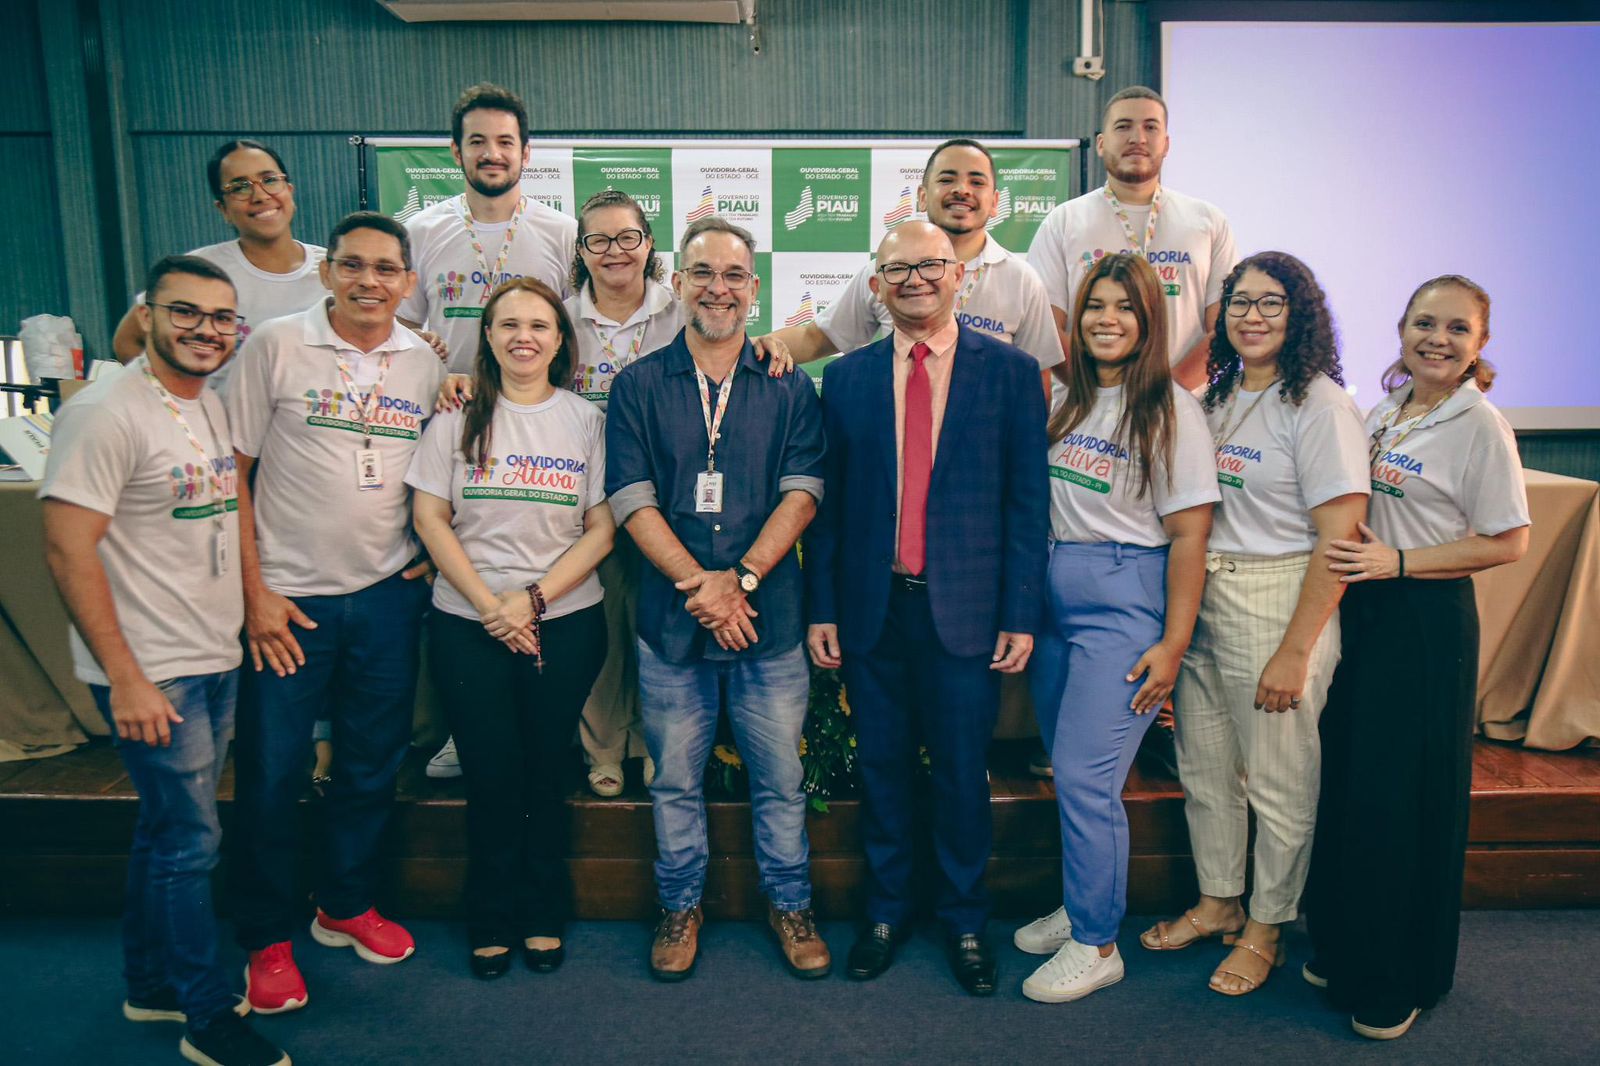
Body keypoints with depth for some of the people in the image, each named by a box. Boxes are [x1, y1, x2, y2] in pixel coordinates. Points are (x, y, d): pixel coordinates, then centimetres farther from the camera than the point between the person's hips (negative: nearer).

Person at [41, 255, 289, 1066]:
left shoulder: (209, 405, 10)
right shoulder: (106, 413, -16)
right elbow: (67, 550, -19)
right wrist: (126, 679, -20)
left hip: (215, 663, 8)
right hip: (152, 674, -8)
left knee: (166, 830, 19)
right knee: (190, 840, 1)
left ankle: (152, 984, 36)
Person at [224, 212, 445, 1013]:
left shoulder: (425, 363, 5)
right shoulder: (276, 346, -5)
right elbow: (232, 471, -5)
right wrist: (254, 593, -9)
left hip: (389, 595, 3)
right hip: (288, 598, -3)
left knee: (372, 763, 13)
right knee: (271, 772, 5)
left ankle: (346, 905, 34)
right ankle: (268, 938, 23)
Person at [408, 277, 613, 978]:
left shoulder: (586, 421, 4)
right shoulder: (458, 417, 4)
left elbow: (601, 528, -1)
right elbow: (429, 517, 0)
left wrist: (533, 597, -11)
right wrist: (487, 602, -9)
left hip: (565, 623, 0)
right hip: (467, 625, 0)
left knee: (545, 776, 7)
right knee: (491, 779, 4)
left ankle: (543, 916, 26)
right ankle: (492, 921, 24)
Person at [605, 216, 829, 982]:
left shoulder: (788, 388, 5)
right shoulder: (637, 386, 4)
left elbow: (802, 490, -3)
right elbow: (630, 499, -4)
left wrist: (742, 577, -15)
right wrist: (698, 584, -14)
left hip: (770, 618, 0)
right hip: (670, 620, 0)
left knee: (780, 776, 10)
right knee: (675, 778, 12)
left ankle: (790, 904, 30)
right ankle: (681, 906, 32)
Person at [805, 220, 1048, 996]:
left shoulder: (1010, 371, 1)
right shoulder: (846, 377, 6)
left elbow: (1027, 500, -2)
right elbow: (827, 500, 6)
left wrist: (1021, 613, -6)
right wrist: (821, 607, 2)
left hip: (966, 609, -1)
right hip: (871, 607, 2)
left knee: (962, 773, 9)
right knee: (881, 769, 13)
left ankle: (964, 923, 29)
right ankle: (886, 912, 31)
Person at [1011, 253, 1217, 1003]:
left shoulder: (1170, 410, -7)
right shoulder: (1065, 401, 10)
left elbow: (1188, 536, -9)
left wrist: (1173, 644, -12)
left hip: (1126, 602, -6)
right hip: (1053, 596, 6)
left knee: (1084, 776, -5)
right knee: (1069, 769, 13)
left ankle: (1096, 942, 12)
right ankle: (1083, 903, 32)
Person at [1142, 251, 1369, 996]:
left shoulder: (1320, 404, -11)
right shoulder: (1216, 397, 10)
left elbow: (1338, 540, -15)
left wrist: (1295, 651, -17)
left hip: (1280, 604, -6)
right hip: (1201, 599, 7)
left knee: (1278, 777, 7)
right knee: (1203, 765, 16)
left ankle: (1265, 928, 27)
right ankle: (1217, 901, 36)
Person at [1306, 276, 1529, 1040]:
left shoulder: (1479, 425, -10)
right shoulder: (1382, 414, 9)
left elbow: (1507, 542, -11)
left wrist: (1396, 562, -18)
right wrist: (1349, 559, 1)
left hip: (1427, 620, -6)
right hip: (1361, 610, 6)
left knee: (1402, 797, 1)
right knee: (1346, 782, 12)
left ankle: (1400, 980, 20)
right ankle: (1343, 946, 30)